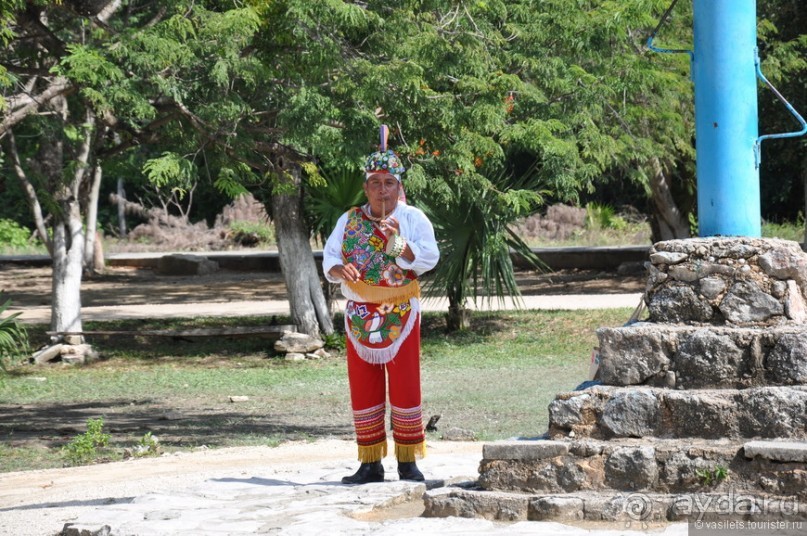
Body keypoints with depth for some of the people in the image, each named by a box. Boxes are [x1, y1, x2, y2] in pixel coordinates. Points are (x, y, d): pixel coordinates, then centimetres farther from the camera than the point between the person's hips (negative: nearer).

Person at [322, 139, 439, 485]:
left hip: (400, 314, -3)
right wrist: (340, 269, -16)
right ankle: (370, 464, 10)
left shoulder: (413, 218, 2)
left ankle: (408, 462, 2)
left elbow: (428, 258, -8)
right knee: (363, 390, 4)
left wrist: (398, 244, -22)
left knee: (405, 388, -4)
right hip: (359, 314, 3)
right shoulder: (349, 220, 10)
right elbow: (329, 258, 6)